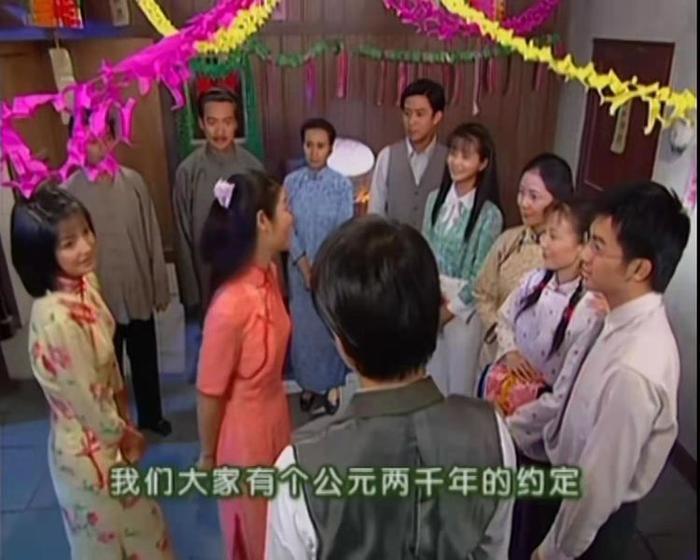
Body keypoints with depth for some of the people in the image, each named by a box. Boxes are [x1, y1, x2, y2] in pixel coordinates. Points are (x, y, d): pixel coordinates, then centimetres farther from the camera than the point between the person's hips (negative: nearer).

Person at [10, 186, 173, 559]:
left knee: (135, 524, 28)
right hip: (89, 448, -7)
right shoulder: (56, 319, -34)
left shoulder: (84, 282, -8)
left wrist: (125, 420, 9)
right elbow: (86, 399, -23)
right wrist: (125, 435, -6)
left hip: (107, 434, 7)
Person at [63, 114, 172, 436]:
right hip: (100, 298, -2)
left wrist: (160, 286, 4)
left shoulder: (133, 181, -5)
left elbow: (152, 237, 1)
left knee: (145, 361, 20)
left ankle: (151, 415, 43)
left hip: (139, 292, 3)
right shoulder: (67, 191, -12)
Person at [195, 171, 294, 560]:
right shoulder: (231, 306, -34)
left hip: (275, 418, 7)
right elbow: (210, 393, -20)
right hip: (245, 435, -7)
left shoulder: (268, 273, -9)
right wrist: (208, 456, -6)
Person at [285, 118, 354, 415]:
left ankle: (332, 385, 28)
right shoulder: (291, 182, -4)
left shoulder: (342, 185, -9)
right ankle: (309, 383, 30)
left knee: (331, 327, 10)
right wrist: (306, 267, -12)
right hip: (300, 268, 2)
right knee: (303, 327, 12)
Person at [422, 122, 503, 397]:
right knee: (430, 377, 19)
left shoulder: (489, 214, -15)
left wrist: (450, 308, -8)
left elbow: (480, 275, -12)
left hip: (463, 307, -4)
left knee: (458, 383, 11)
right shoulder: (436, 199, -1)